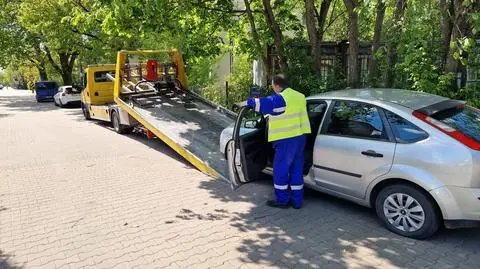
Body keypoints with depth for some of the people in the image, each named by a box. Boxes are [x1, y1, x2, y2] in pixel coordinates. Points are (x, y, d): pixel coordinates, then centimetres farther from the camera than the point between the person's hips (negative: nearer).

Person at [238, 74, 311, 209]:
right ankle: (297, 201, 19)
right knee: (297, 169, 13)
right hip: (300, 137, 8)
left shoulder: (280, 98, -14)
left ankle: (282, 200, 12)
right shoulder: (300, 96, 12)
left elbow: (261, 103, -9)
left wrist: (246, 103, 8)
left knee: (281, 169, 4)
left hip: (287, 139, -8)